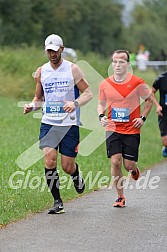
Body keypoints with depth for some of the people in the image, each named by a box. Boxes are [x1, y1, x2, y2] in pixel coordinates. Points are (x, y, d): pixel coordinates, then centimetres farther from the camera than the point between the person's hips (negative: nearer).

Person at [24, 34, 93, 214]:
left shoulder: (73, 69, -2)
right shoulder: (40, 72, 7)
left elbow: (88, 93, -1)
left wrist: (75, 103, -21)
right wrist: (32, 106, -4)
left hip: (69, 124, -2)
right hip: (48, 123, 2)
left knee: (67, 166, 0)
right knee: (49, 160, -16)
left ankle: (76, 176, 38)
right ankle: (57, 202, -4)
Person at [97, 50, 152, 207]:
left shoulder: (137, 83, -7)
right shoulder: (105, 84, 0)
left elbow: (148, 100, 7)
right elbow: (101, 104, 16)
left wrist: (143, 118, -5)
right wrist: (101, 116, -4)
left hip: (132, 130, -2)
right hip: (113, 129, 2)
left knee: (128, 164, -3)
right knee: (115, 162, -11)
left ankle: (134, 170, 37)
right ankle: (120, 197, 3)